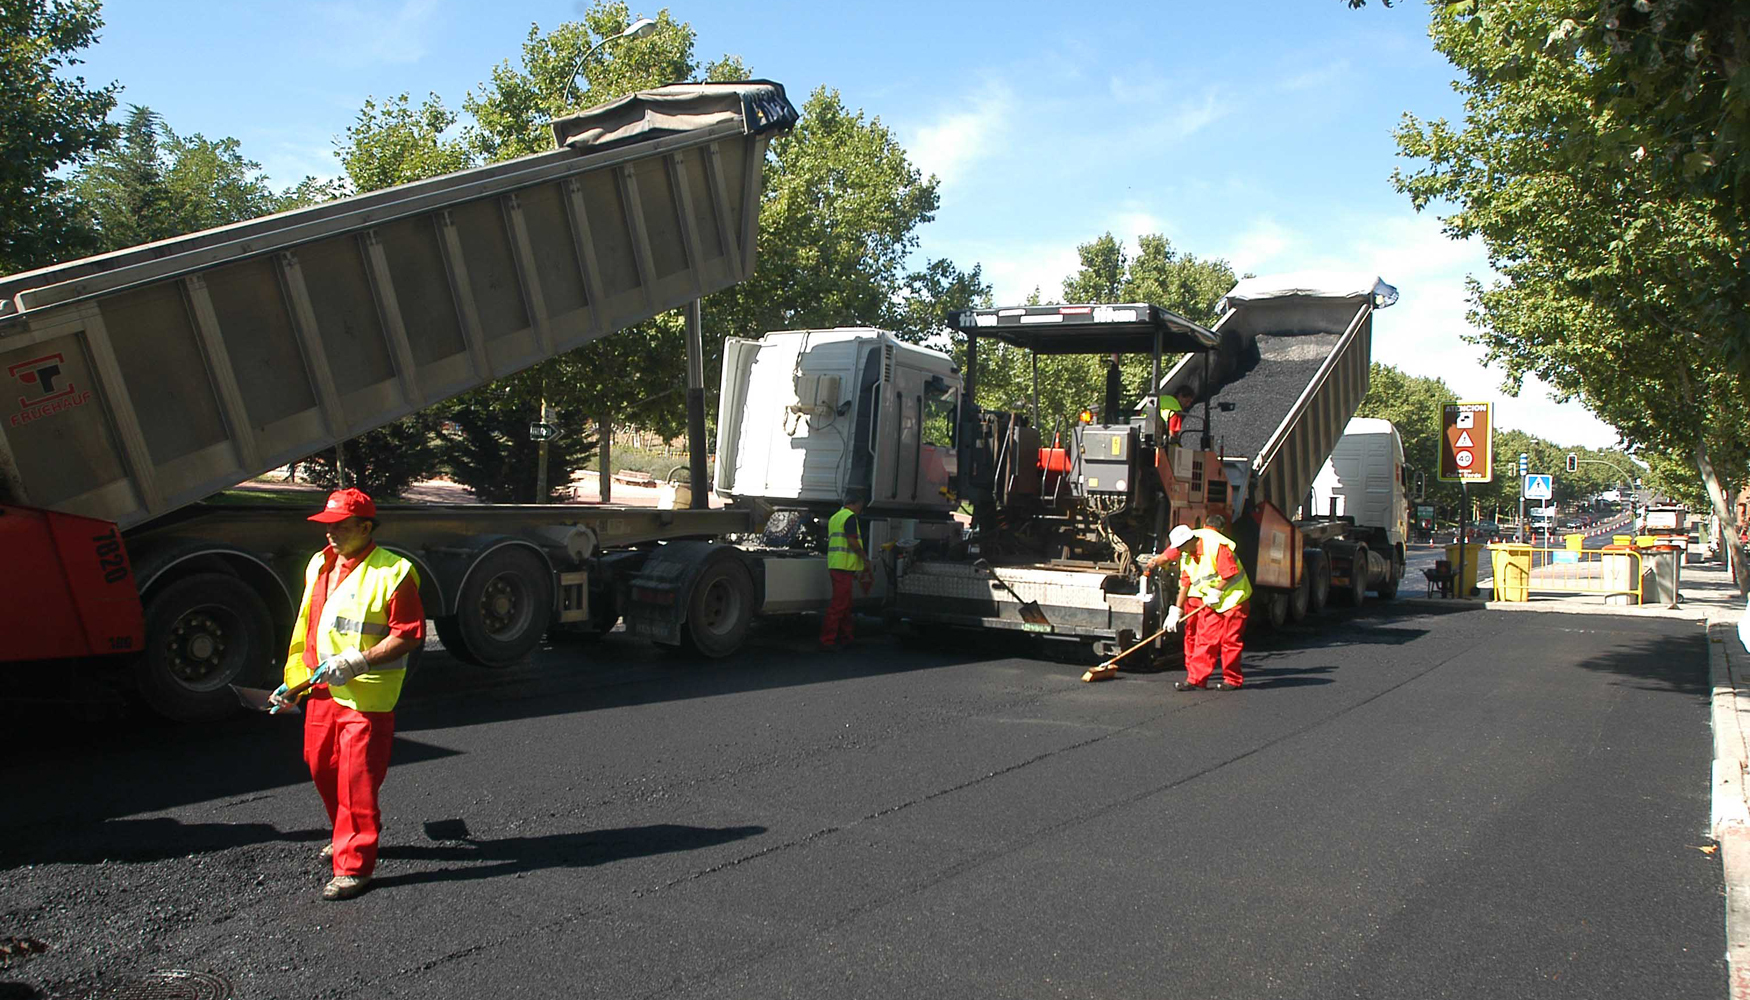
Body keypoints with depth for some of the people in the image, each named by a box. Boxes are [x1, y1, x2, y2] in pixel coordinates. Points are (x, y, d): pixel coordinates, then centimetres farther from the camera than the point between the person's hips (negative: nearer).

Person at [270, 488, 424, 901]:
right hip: (324, 689, 8)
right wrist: (292, 681, 17)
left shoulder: (393, 572, -15)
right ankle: (347, 834, 41)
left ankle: (354, 866, 5)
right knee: (321, 766, 19)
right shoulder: (319, 565, 10)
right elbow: (306, 627, 18)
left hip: (366, 696, -8)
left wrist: (359, 661, -25)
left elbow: (409, 634, -17)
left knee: (357, 779, -5)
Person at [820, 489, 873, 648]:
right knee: (839, 604, -8)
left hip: (833, 565, 10)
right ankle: (827, 640, -9)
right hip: (844, 566, -10)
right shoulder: (850, 517, -10)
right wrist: (865, 558, -5)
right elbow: (852, 542, -17)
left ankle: (845, 637, 23)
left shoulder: (835, 517, 20)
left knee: (845, 604, 17)